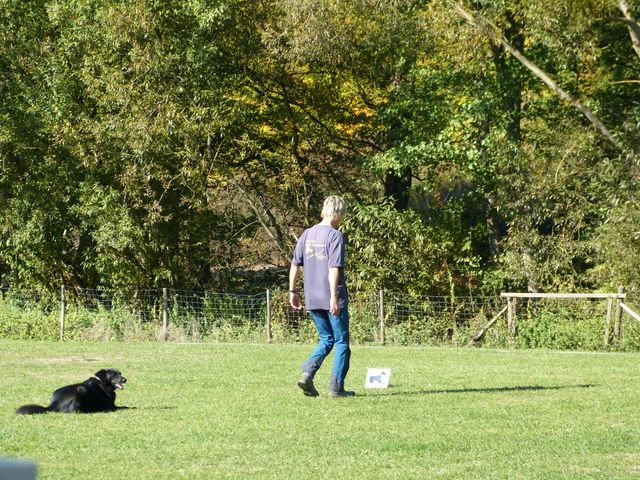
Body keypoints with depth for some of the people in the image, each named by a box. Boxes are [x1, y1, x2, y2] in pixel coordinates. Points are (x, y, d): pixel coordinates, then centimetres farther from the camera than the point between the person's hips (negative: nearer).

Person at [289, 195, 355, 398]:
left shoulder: (307, 234, 8)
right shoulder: (336, 236, -12)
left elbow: (295, 265, 10)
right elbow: (334, 268, -19)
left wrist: (292, 291, 17)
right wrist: (334, 297, -22)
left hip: (312, 299, 6)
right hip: (333, 300, -6)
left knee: (326, 340, 18)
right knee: (341, 342, 6)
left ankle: (307, 373, -4)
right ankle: (336, 387, 5)